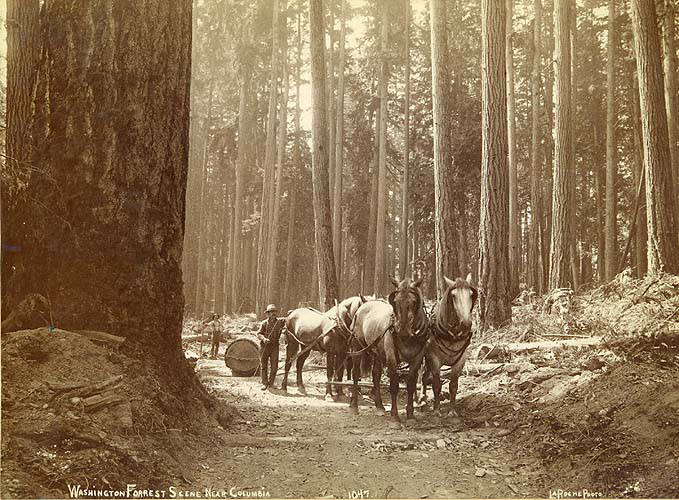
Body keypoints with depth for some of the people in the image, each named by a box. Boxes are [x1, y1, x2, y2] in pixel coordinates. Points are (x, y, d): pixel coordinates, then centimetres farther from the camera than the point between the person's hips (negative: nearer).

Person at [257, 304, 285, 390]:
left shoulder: (279, 322, 4)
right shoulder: (264, 323, 0)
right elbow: (259, 333, -1)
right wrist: (264, 338, -20)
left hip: (275, 346, 1)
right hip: (265, 345, -1)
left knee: (274, 366, 1)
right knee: (264, 365, 3)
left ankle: (271, 383, 15)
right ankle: (264, 383, 11)